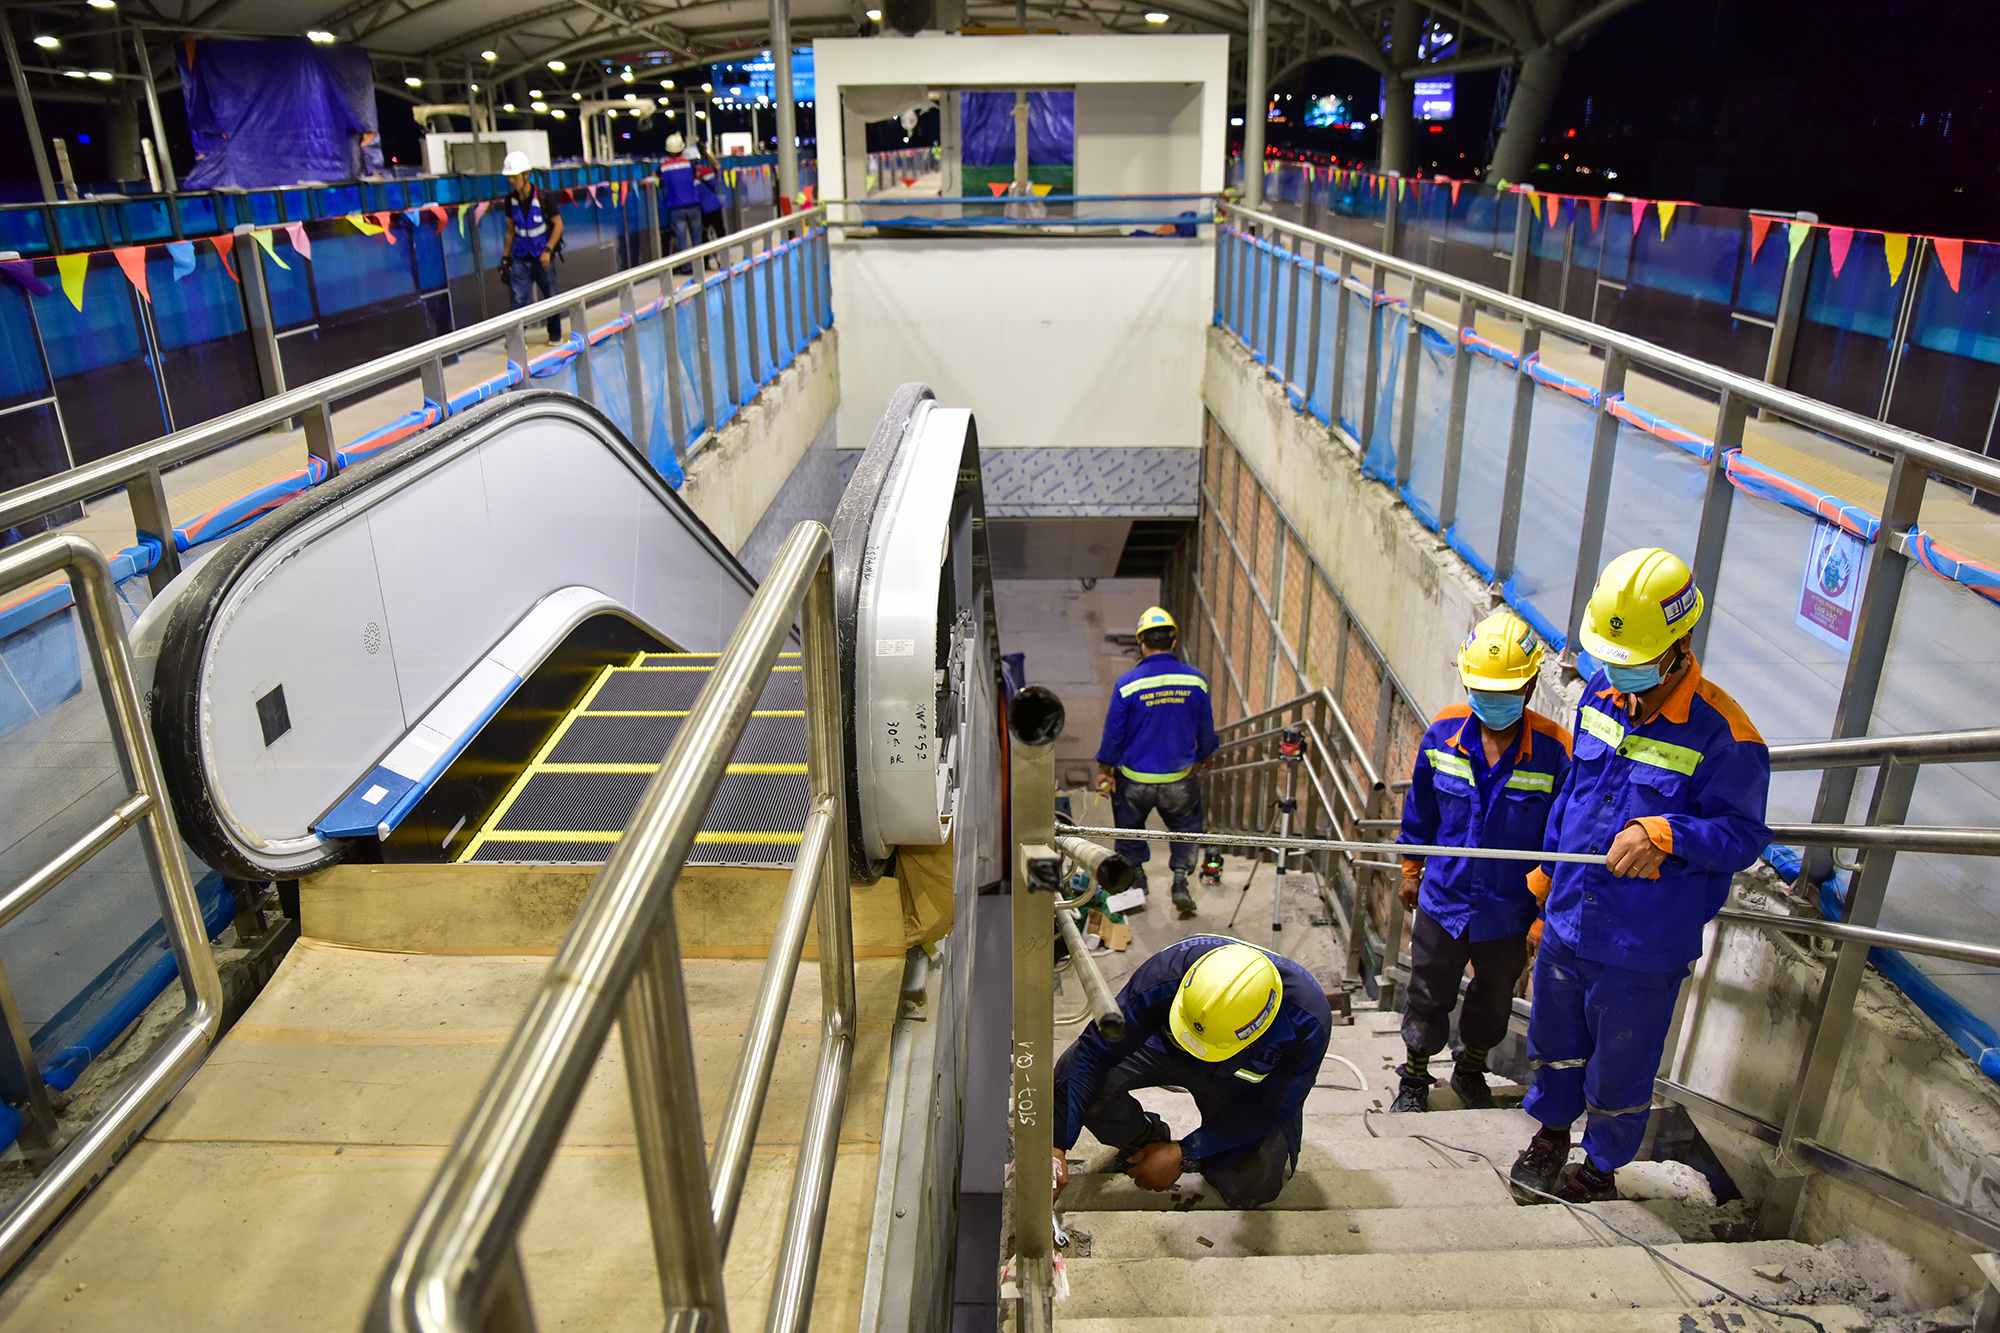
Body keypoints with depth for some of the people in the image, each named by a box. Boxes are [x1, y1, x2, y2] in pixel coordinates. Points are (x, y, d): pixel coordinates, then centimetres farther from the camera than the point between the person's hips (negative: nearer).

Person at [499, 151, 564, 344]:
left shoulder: (544, 197, -12)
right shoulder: (511, 200, 1)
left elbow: (558, 224, -9)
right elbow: (511, 229, 11)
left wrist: (548, 250, -18)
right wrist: (506, 256, 11)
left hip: (542, 257, -3)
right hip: (520, 257, 3)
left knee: (550, 297, 8)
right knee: (519, 298, -5)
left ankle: (555, 334, 26)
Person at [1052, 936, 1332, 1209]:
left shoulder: (1308, 1023, -36)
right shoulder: (1166, 974, -38)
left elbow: (1271, 1109, -21)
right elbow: (1095, 1050, -32)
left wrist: (1184, 1155, -22)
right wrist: (1057, 1146, -37)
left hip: (1245, 1087, 0)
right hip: (1169, 1051, 1)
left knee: (1249, 1189, -24)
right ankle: (1147, 1139, 6)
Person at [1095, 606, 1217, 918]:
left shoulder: (1127, 684, -16)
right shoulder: (1196, 681, -9)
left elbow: (1114, 732, -8)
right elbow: (1206, 728, 4)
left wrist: (1105, 769, 6)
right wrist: (1203, 757, 23)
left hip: (1135, 778, -1)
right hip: (1180, 776, 1)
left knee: (1130, 826, 23)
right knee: (1186, 827, 23)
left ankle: (1136, 878, 34)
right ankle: (1180, 881, 10)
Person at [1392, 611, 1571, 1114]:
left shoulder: (1553, 751, -20)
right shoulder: (1443, 733, -12)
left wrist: (1544, 917, -8)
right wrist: (1411, 870, 12)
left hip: (1508, 913, -1)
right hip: (1444, 900, 1)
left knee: (1492, 1003, 23)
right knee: (1427, 1000, 16)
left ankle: (1471, 1070, 50)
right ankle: (1415, 1080, 41)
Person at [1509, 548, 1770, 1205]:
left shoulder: (1722, 733, -21)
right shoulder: (1602, 691, -2)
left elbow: (1743, 834, -16)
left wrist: (1666, 835, -33)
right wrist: (1549, 867, 19)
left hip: (1643, 948, -5)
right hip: (1568, 923, 6)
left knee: (1618, 1072, 15)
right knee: (1554, 1040, 25)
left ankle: (1600, 1168, 41)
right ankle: (1551, 1131, 51)